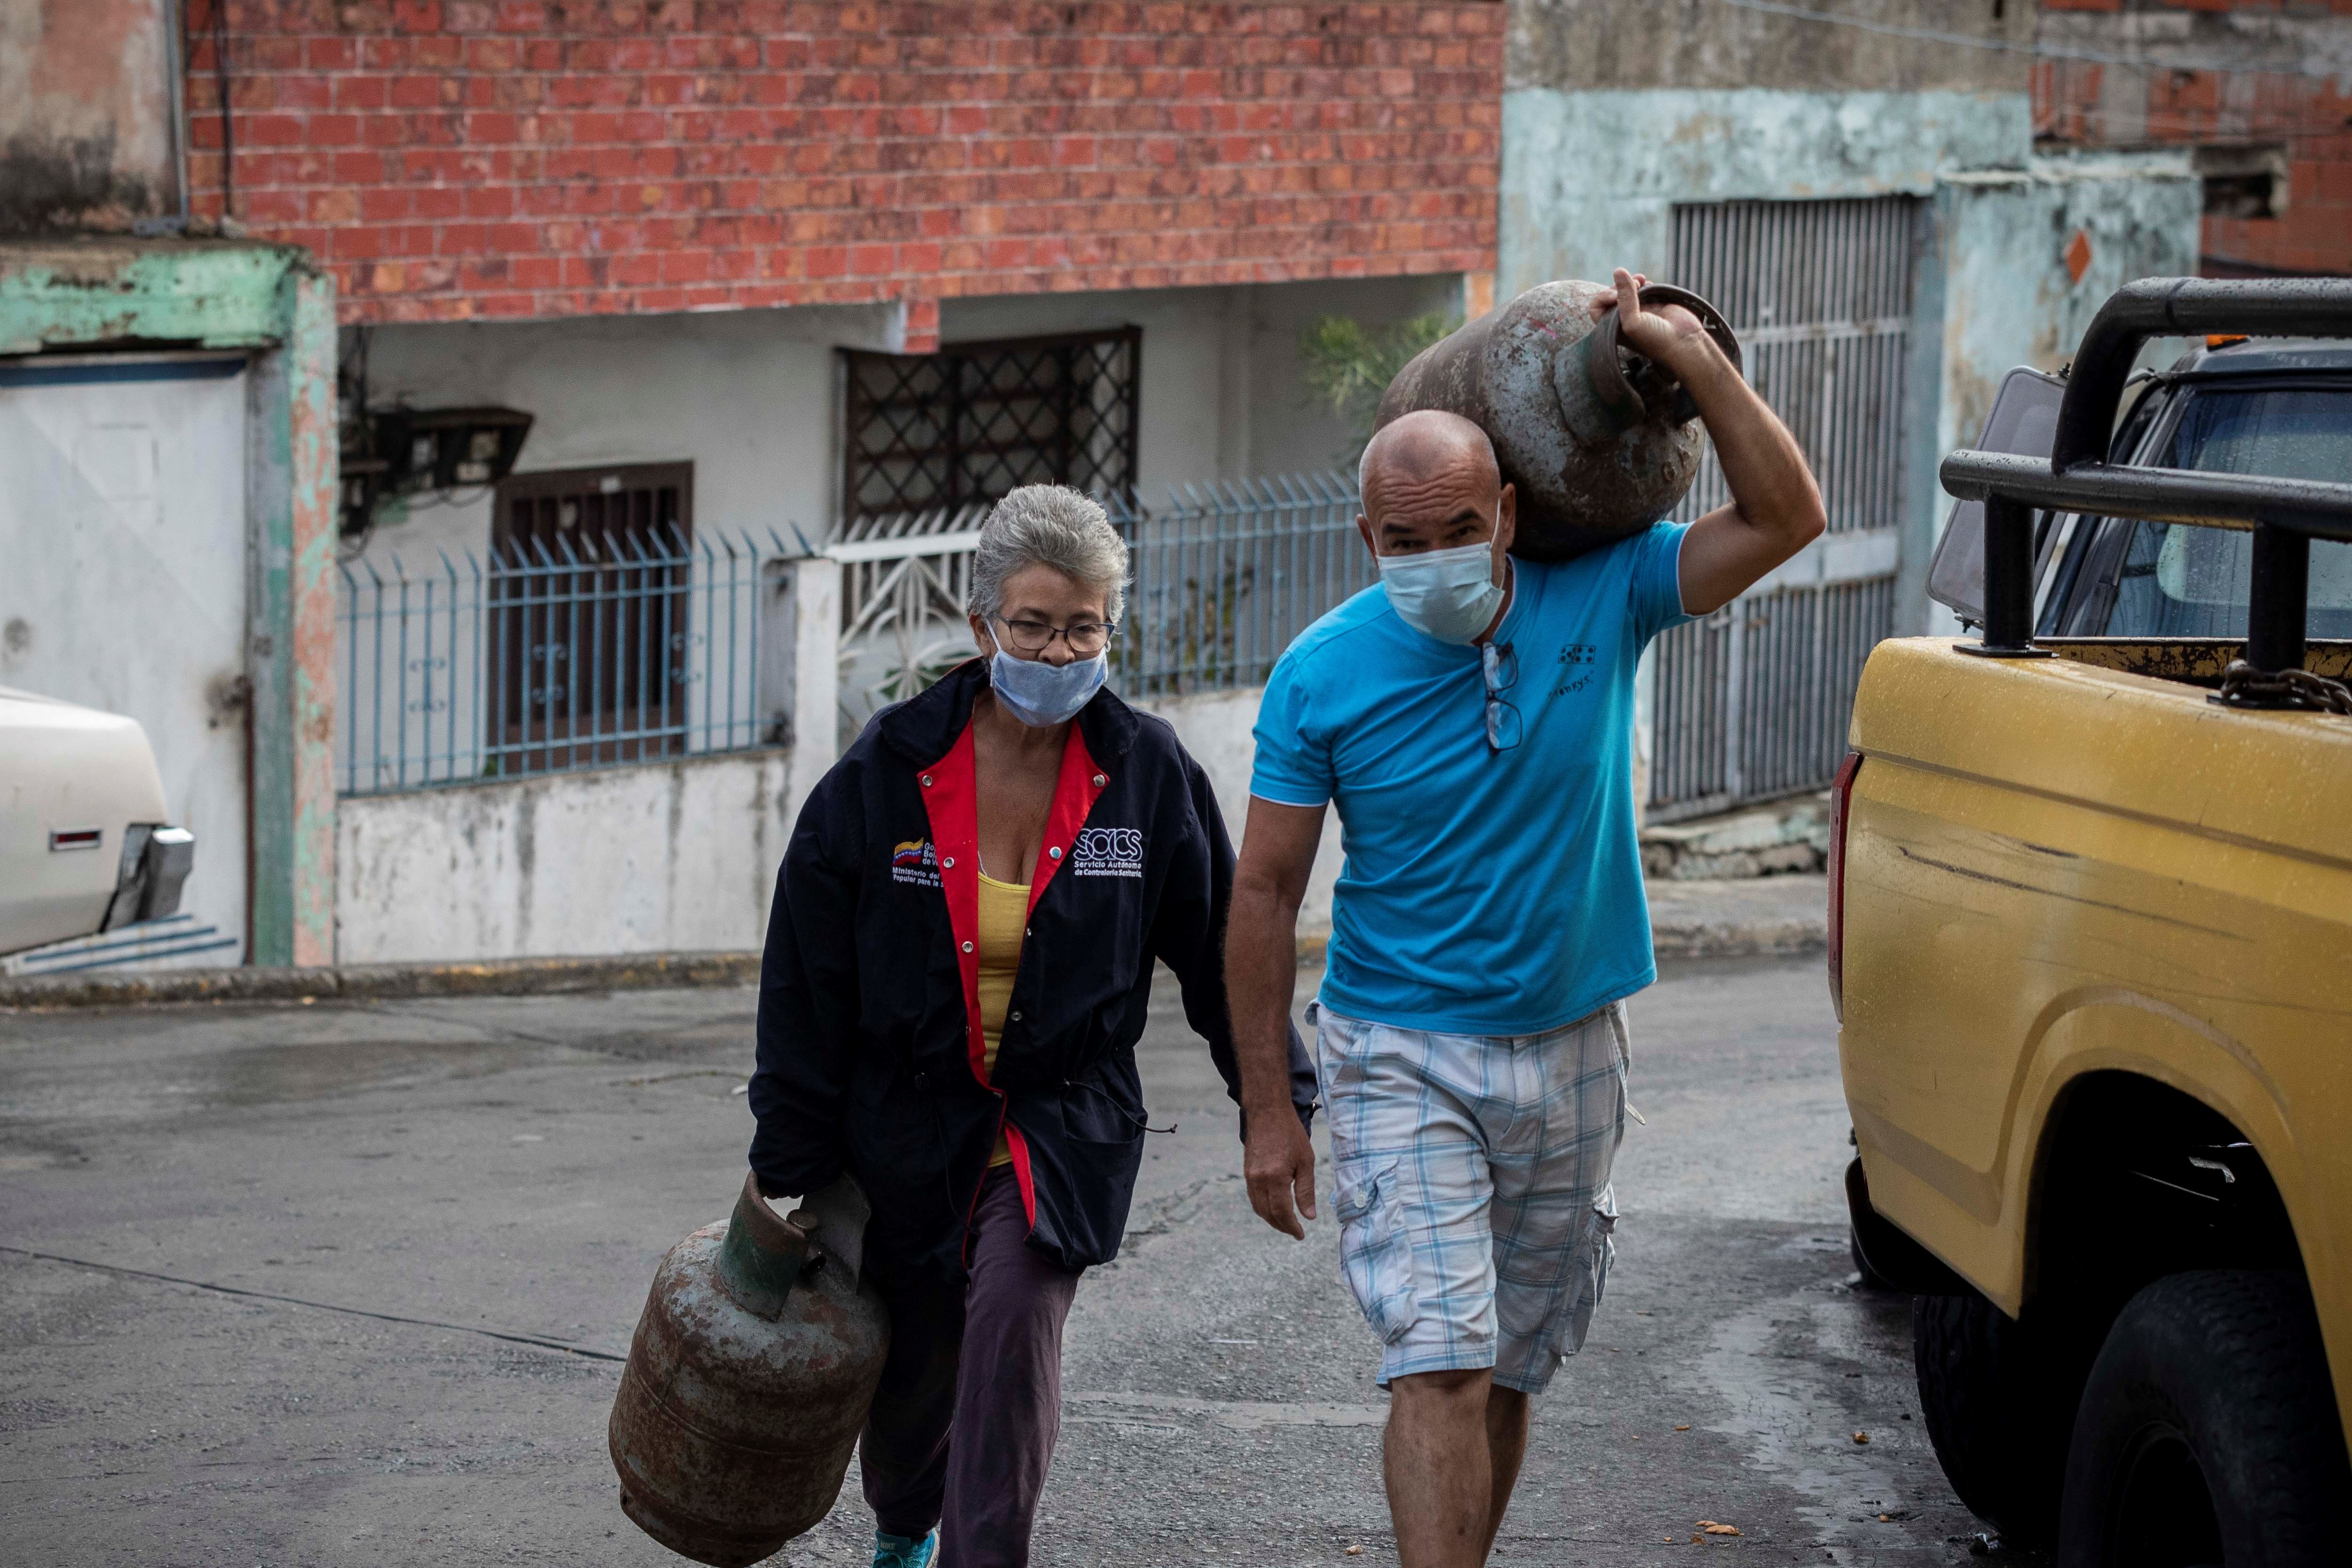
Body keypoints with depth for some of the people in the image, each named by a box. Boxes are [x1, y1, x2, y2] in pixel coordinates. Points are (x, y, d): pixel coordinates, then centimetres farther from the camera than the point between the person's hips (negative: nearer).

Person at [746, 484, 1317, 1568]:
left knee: (1014, 1315, -25)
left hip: (1066, 1117, -1)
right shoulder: (883, 778, -10)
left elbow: (1220, 948, 5)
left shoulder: (1149, 775, -7)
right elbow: (806, 990, -4)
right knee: (911, 1363, 14)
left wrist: (1279, 1100, 6)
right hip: (907, 1122, 1)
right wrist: (789, 1170, -3)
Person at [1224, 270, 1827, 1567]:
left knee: (1509, 1371, 13)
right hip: (1404, 1059, -3)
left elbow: (1784, 520, -7)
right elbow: (1264, 894, -5)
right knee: (1441, 1364, -16)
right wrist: (1266, 1108, -7)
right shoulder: (1324, 672, -9)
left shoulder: (1596, 601, -4)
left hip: (1570, 1057, 3)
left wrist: (1695, 361, -18)